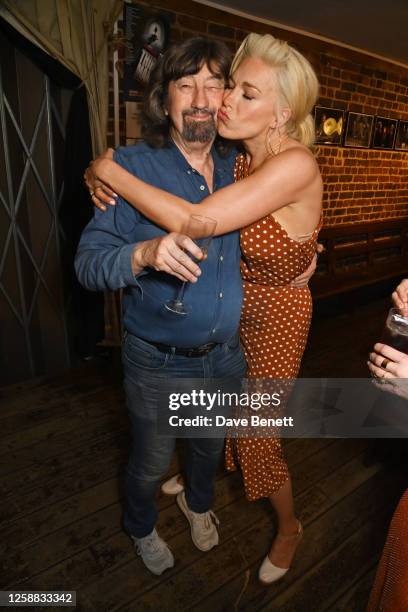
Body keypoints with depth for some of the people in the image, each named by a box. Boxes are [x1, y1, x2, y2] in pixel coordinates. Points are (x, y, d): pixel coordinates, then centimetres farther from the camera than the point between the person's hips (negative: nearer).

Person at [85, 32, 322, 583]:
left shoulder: (295, 165, -29)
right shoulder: (239, 158, -6)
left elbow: (196, 221, -35)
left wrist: (111, 171, -24)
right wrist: (106, 179, -10)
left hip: (274, 316, -7)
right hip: (233, 306, 7)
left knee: (259, 435, 9)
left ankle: (289, 529, 41)